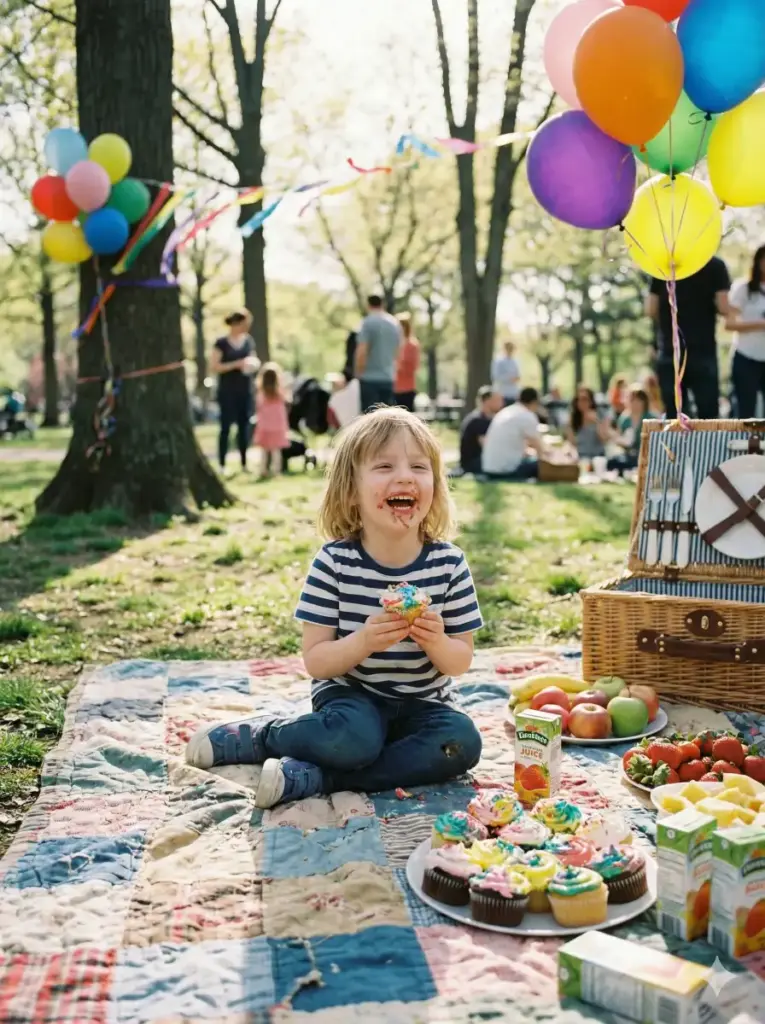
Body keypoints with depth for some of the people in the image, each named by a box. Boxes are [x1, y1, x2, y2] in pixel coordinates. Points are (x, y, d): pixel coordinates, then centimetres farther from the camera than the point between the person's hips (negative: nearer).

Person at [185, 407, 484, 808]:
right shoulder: (334, 562, -14)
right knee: (355, 738, -35)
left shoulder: (449, 563, -8)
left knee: (462, 741, -26)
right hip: (351, 694, -3)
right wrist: (363, 642, -31)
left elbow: (460, 663, -2)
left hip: (420, 704, 4)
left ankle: (310, 777, -23)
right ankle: (258, 735, -4)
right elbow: (315, 662, -11)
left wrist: (437, 642, -25)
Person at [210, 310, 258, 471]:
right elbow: (213, 367, -10)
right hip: (227, 391, -5)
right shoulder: (221, 343, -7)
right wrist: (236, 364, -18)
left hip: (245, 390, 5)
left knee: (244, 425, 6)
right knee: (226, 427, -3)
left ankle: (244, 463, 12)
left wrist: (252, 364, -3)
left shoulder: (249, 341, 8)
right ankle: (222, 464, 1)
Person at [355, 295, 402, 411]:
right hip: (389, 378, 6)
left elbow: (362, 352, -15)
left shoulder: (367, 322, -8)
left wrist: (359, 373, -5)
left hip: (370, 377, -5)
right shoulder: (395, 323, 11)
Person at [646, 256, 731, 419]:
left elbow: (651, 310, 2)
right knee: (708, 418, 2)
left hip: (669, 352, 2)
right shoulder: (715, 265, -1)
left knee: (673, 418, 6)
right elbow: (724, 308, -7)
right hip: (703, 351, -2)